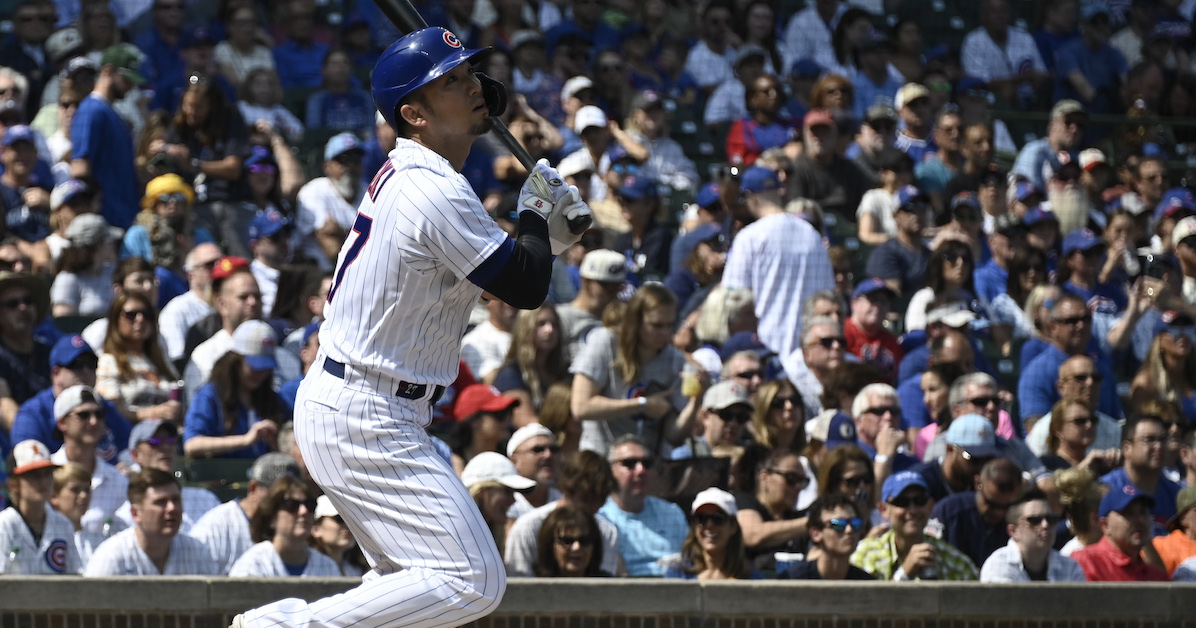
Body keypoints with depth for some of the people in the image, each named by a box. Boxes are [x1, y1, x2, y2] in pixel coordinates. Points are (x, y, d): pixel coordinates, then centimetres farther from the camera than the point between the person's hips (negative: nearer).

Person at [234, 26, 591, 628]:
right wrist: (536, 211, 2)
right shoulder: (438, 193, -19)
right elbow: (527, 288, -14)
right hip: (367, 421, -10)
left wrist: (545, 236, 9)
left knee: (408, 578, 23)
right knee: (473, 580, -15)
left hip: (331, 401, 10)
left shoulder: (401, 175, 11)